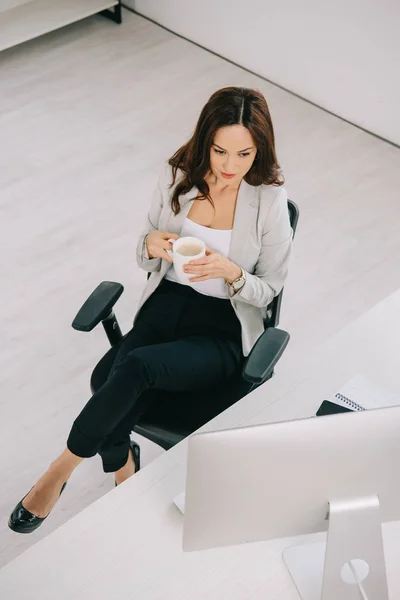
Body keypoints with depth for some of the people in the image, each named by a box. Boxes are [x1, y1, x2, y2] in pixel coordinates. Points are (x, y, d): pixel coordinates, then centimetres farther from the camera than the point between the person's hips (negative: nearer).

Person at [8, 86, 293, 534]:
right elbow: (146, 262, 9)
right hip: (166, 302, 3)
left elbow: (267, 290, -2)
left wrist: (229, 272, -23)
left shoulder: (269, 200, -11)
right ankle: (123, 471, 2)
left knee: (136, 365, -32)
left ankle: (63, 467, -14)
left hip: (222, 330, -3)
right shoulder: (177, 175, -2)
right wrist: (152, 246, -15)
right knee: (122, 393, -28)